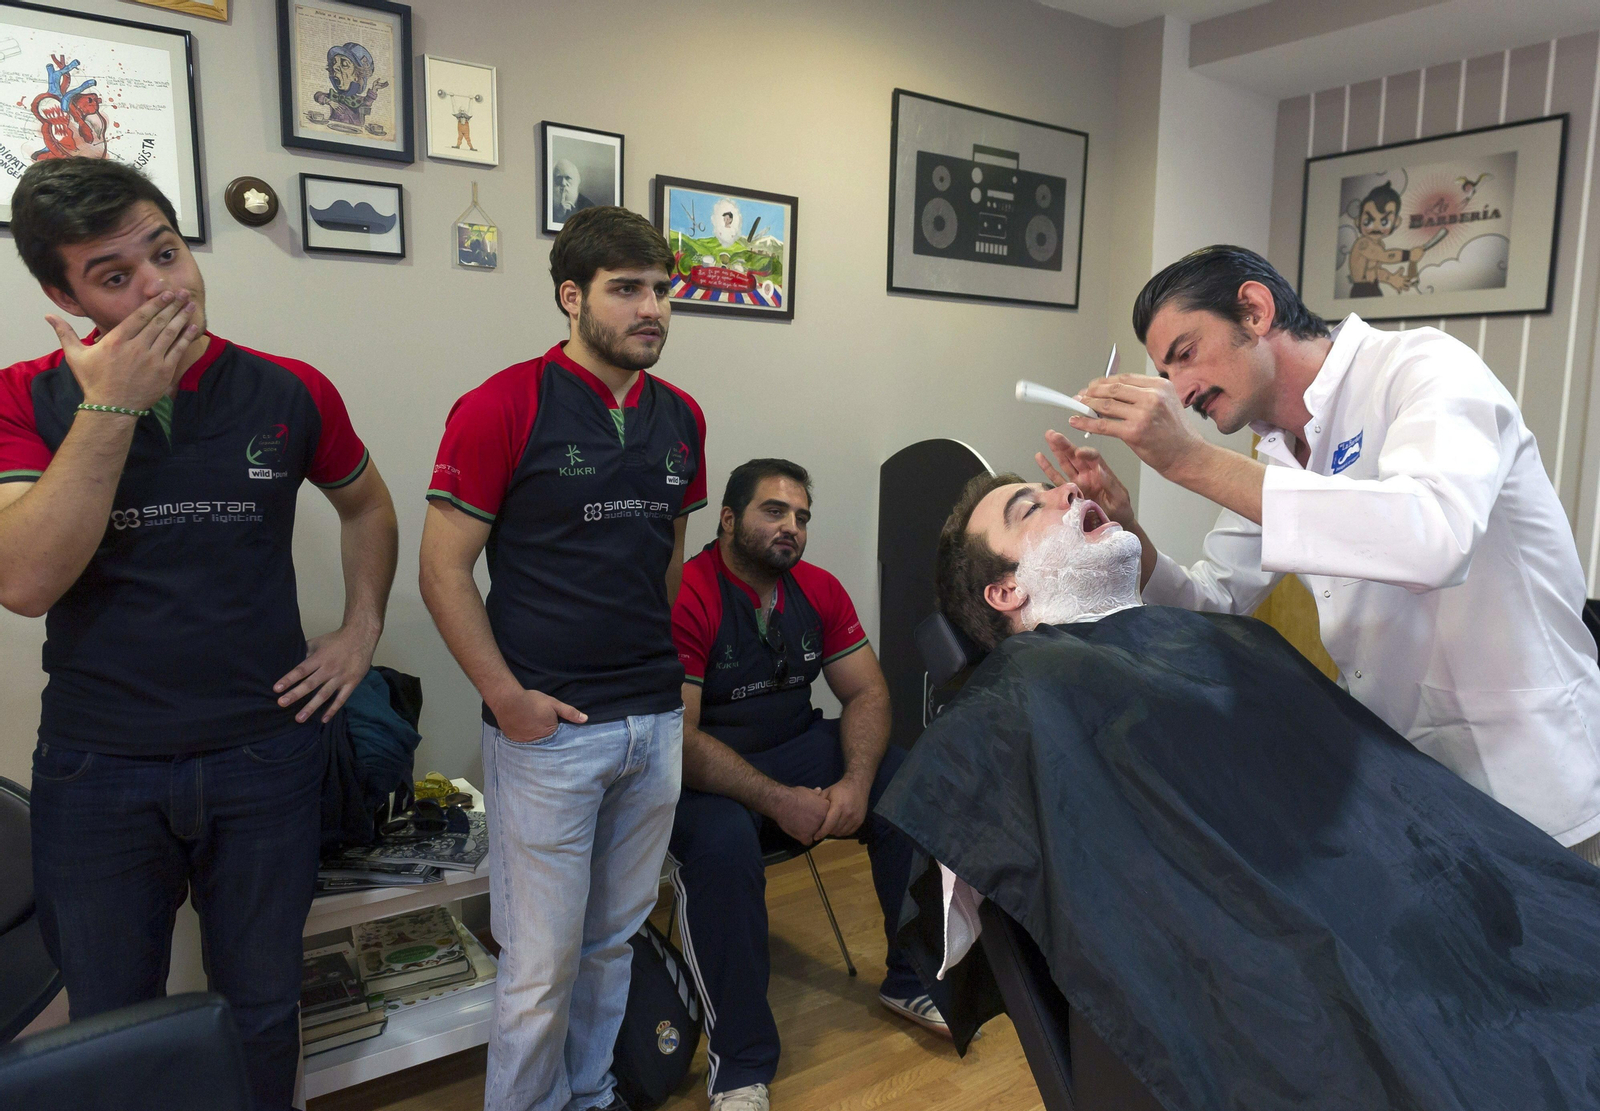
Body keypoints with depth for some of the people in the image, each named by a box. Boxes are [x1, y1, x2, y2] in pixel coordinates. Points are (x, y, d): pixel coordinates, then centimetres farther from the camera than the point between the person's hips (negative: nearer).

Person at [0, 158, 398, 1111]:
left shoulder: (289, 393, -4)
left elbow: (365, 504, 15)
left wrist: (363, 630, 5)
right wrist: (110, 406, -21)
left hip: (265, 754, 1)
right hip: (97, 772, 0)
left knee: (263, 1013, 18)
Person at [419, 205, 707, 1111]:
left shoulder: (681, 417, 7)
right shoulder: (503, 408, -9)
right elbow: (444, 569, -9)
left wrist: (668, 673, 12)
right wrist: (507, 697, -13)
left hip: (655, 723, 6)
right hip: (548, 728, -5)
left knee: (615, 937, 19)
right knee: (543, 960, 5)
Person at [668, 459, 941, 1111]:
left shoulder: (819, 590, 2)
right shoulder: (685, 598, -18)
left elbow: (868, 694, 2)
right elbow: (678, 736, -22)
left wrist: (856, 781, -17)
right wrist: (778, 801, -28)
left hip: (800, 749, 6)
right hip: (707, 775, -5)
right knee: (721, 842, -36)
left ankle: (911, 982, 7)